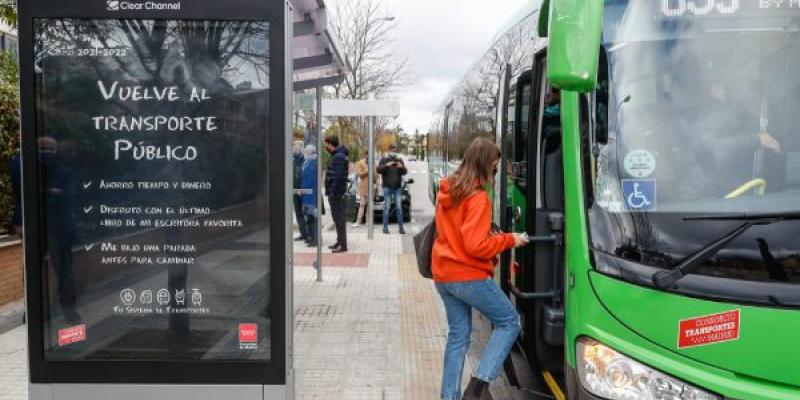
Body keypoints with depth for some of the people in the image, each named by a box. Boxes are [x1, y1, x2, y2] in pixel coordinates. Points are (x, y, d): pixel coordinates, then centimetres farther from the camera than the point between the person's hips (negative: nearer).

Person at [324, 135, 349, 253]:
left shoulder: (338, 156, -15)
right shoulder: (337, 155, 16)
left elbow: (338, 176, -23)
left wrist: (332, 192, -21)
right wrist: (330, 191, 16)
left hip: (336, 193, -10)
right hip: (336, 192, 10)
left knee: (339, 218, -7)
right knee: (338, 217, 15)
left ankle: (343, 245, -5)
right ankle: (339, 242, 23)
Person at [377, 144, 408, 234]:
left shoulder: (399, 160, 12)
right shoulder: (384, 160, 5)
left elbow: (405, 172, 7)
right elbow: (379, 170, -7)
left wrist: (402, 167, -15)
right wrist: (386, 165, -24)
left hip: (397, 187, 2)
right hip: (387, 187, -2)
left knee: (399, 207, 2)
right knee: (387, 207, -2)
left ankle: (401, 227, 4)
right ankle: (385, 227, 2)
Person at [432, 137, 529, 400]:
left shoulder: (447, 190, 9)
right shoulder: (477, 197, -17)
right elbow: (476, 246, -21)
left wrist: (490, 235, 13)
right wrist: (509, 239, -9)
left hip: (443, 274, 8)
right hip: (468, 276, -8)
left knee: (458, 334, 16)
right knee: (509, 322, 6)